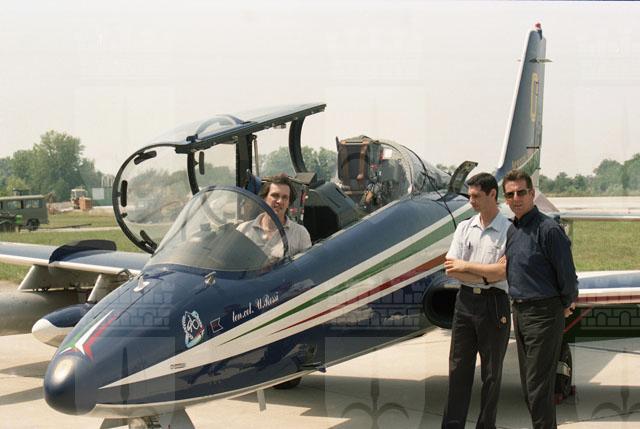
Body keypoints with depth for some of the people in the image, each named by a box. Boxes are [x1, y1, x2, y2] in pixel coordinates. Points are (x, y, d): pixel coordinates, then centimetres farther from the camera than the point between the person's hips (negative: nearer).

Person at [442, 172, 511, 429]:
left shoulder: (509, 231, -6)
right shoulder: (464, 228, 8)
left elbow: (502, 271, -15)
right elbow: (450, 269, 1)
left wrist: (465, 266, -7)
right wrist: (485, 275, -11)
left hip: (494, 304, -4)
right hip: (465, 301, 4)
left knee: (491, 372, 6)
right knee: (458, 369, 6)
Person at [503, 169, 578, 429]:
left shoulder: (548, 229, -16)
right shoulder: (512, 231, 10)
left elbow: (567, 275, -13)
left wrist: (566, 305, 0)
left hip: (543, 314, -8)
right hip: (519, 312, 9)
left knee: (539, 387, -6)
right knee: (527, 385, 15)